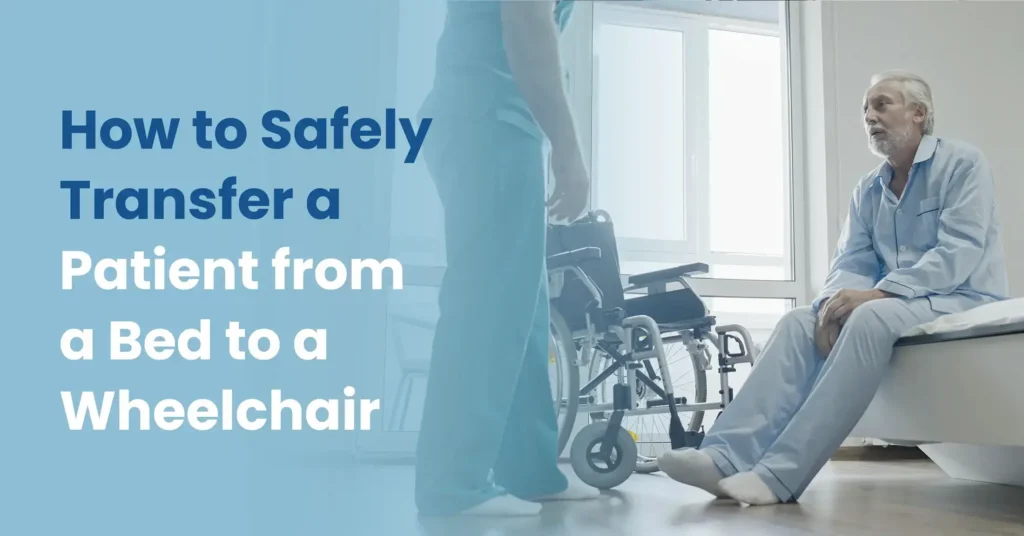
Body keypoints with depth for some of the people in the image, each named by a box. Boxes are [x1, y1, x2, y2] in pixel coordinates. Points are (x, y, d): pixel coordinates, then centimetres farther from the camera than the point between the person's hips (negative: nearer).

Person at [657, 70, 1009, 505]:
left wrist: (876, 293, -26)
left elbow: (959, 252, -15)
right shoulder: (868, 190, 16)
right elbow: (851, 262, 7)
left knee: (871, 318, -36)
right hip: (892, 304, 6)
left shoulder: (963, 164, -2)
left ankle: (780, 473, -42)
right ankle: (728, 456, -36)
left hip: (962, 301, -6)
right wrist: (836, 301, -18)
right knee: (800, 321, -19)